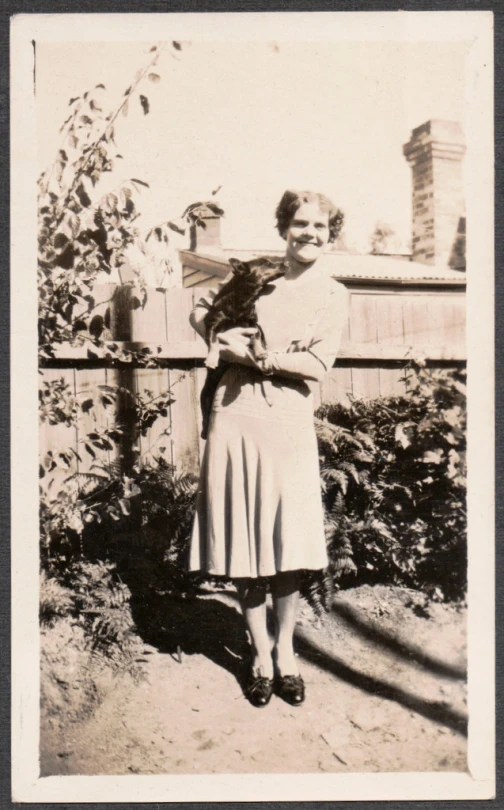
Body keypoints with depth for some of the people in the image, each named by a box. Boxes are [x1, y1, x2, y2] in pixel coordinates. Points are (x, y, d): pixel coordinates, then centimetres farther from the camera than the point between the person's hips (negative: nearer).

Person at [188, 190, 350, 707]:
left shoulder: (333, 296, 6)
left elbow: (316, 365, -6)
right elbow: (201, 312, 19)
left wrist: (253, 356, -12)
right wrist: (221, 336, -1)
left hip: (289, 424, -1)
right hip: (235, 417, 1)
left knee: (288, 544, 0)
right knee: (243, 542, 4)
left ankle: (285, 652, 22)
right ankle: (261, 655, 20)